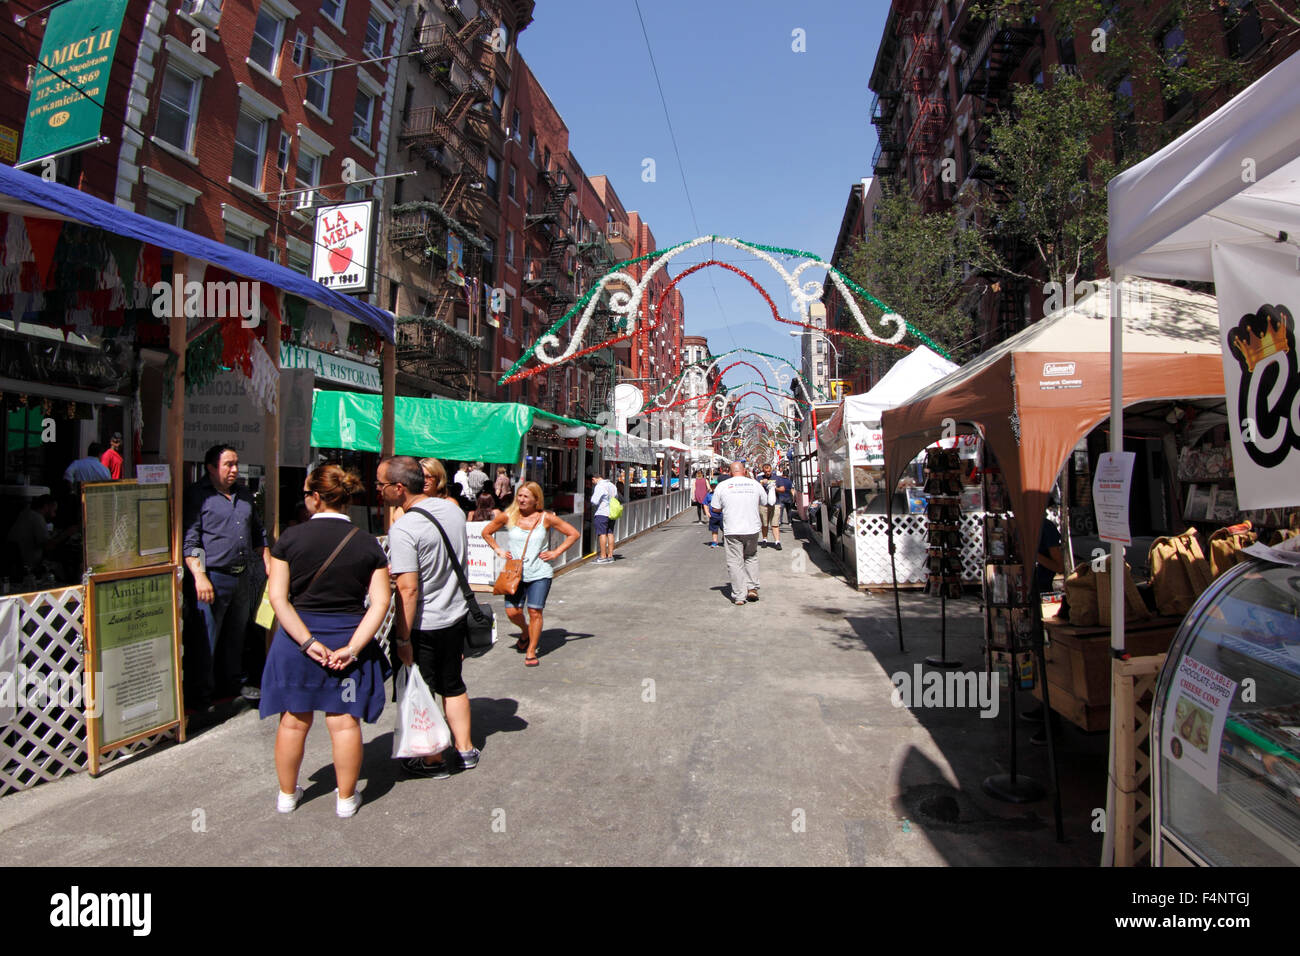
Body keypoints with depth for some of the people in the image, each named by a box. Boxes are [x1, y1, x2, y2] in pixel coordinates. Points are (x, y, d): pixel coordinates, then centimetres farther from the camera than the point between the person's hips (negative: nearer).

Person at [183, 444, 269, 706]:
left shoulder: (244, 494, 14)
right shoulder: (198, 495, -5)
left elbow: (258, 534, 23)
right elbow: (189, 541, -10)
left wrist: (268, 565, 16)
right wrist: (200, 577, -18)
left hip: (242, 576, 6)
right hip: (213, 577, -6)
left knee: (236, 634, 16)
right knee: (207, 638, 1)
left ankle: (233, 681, 30)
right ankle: (203, 692, 15)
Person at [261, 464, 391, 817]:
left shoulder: (291, 537, -5)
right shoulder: (368, 543, -4)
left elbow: (278, 596, -10)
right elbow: (381, 601, -10)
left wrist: (307, 641, -11)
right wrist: (352, 647, -12)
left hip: (296, 640, 0)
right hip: (349, 640, 0)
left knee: (293, 721, 16)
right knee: (345, 722, 10)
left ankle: (287, 794, 33)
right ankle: (346, 798, 22)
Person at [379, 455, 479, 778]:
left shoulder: (403, 529, -24)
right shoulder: (453, 510, -1)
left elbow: (408, 589, -26)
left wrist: (403, 638, -18)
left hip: (422, 626, -7)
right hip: (456, 615, 7)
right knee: (452, 685, 21)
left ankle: (433, 761, 25)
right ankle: (465, 750, 32)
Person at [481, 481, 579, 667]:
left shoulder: (546, 518, -4)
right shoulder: (508, 516, 0)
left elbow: (574, 534, 2)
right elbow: (486, 533, 16)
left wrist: (555, 553, -4)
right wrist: (499, 550, 4)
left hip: (540, 573, -2)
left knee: (535, 612, -4)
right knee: (512, 611, -4)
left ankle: (531, 651, 15)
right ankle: (525, 632, 31)